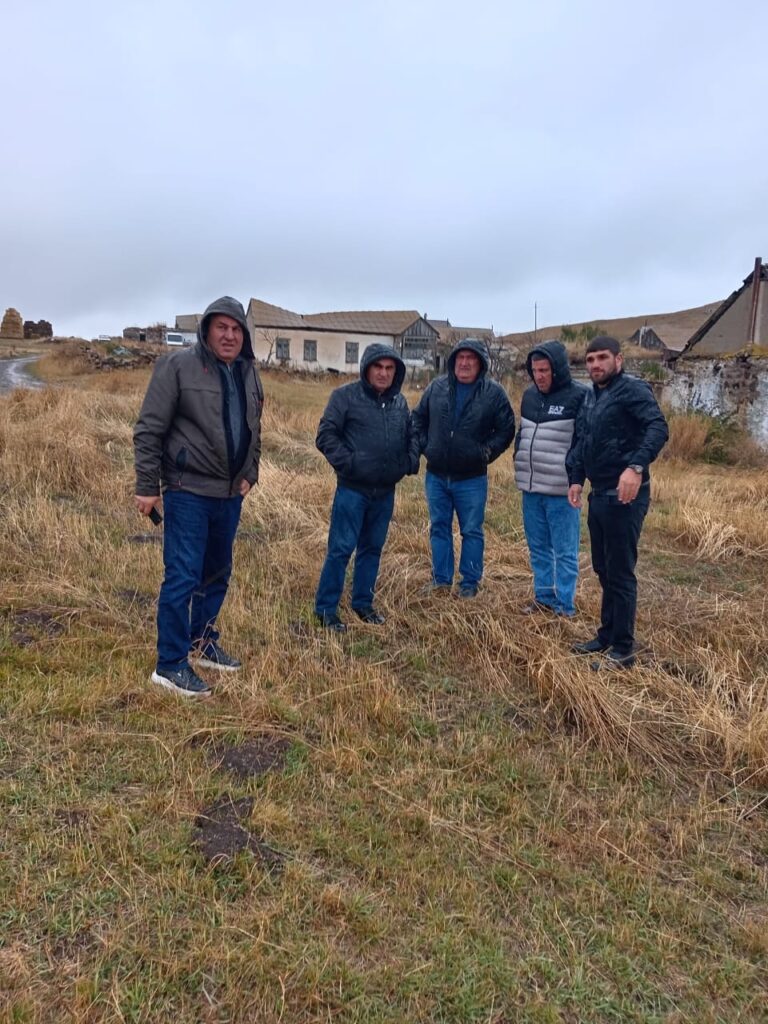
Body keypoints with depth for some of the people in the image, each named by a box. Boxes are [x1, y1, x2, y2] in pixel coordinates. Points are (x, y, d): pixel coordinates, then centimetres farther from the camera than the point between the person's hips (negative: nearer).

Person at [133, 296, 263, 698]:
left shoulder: (248, 373, 10)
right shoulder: (178, 366, -10)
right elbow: (149, 429, -10)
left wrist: (250, 474, 13)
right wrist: (147, 486, -12)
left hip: (230, 493, 7)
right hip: (188, 489, -7)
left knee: (218, 573, 16)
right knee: (183, 576, -6)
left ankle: (202, 642, 33)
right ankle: (170, 664, 6)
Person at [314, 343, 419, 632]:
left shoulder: (400, 401, 10)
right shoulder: (345, 396, -7)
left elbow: (411, 435, 22)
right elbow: (325, 435, -9)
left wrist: (411, 460, 6)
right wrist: (347, 462, -17)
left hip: (385, 491, 6)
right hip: (352, 489, -5)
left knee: (372, 548, 14)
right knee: (341, 549, -4)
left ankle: (363, 602, 28)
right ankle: (325, 609, 8)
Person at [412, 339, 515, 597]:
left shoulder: (494, 393, -5)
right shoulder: (436, 387, 3)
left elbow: (506, 430, 0)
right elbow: (418, 419, 14)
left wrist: (486, 452, -6)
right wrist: (424, 446, 3)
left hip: (472, 479, -3)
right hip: (436, 475, 3)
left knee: (472, 532, 6)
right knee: (439, 528, 12)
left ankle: (469, 583, 18)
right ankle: (441, 579, 25)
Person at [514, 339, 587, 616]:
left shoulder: (579, 396, -10)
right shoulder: (530, 395, 11)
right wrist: (520, 465, 14)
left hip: (561, 490, -7)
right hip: (530, 488, 7)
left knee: (565, 552, 2)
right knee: (538, 548, 15)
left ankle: (564, 607, 12)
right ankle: (544, 598, 28)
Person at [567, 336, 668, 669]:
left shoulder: (633, 389, -12)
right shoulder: (590, 396, 15)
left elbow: (659, 428, -27)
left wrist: (637, 466, -41)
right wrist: (576, 478, 6)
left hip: (624, 497, -9)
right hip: (599, 495, 9)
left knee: (620, 574, -1)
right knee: (603, 570, 18)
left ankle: (623, 651, 11)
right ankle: (606, 636, 32)